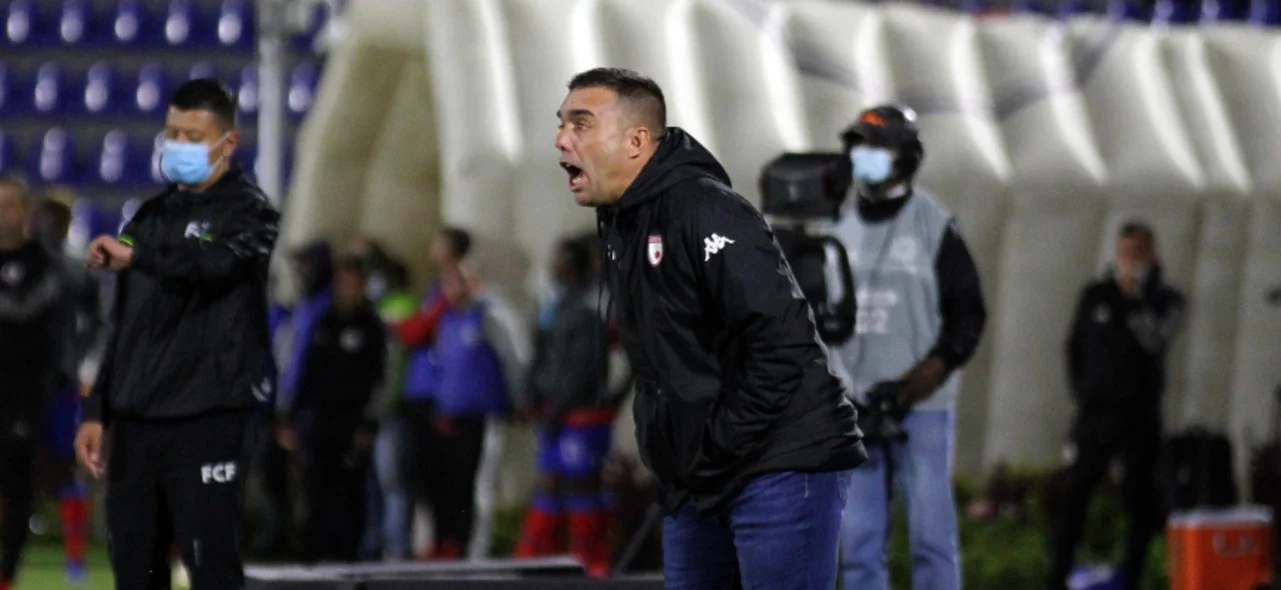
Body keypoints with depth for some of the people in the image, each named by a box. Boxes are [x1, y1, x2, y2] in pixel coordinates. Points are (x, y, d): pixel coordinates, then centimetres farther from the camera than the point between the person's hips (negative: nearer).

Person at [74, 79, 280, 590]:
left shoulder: (247, 210, -2)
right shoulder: (151, 217, 18)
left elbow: (215, 261, -27)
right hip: (137, 422, 7)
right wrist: (97, 411, 16)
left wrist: (134, 255, -31)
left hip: (210, 420, -7)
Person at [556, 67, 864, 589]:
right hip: (697, 487, 10)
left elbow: (783, 342, -23)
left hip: (781, 468, -10)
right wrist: (664, 448, 11)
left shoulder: (704, 212, -17)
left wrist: (719, 449, -19)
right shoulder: (620, 227, 12)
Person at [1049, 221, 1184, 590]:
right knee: (1075, 495, -7)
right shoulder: (1096, 296, 9)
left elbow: (1155, 339, -15)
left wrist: (1137, 296, -18)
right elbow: (1075, 348, 17)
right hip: (1096, 412, 1)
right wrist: (1081, 392, 10)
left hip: (1141, 416, -1)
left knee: (1140, 500, 0)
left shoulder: (1165, 300, 3)